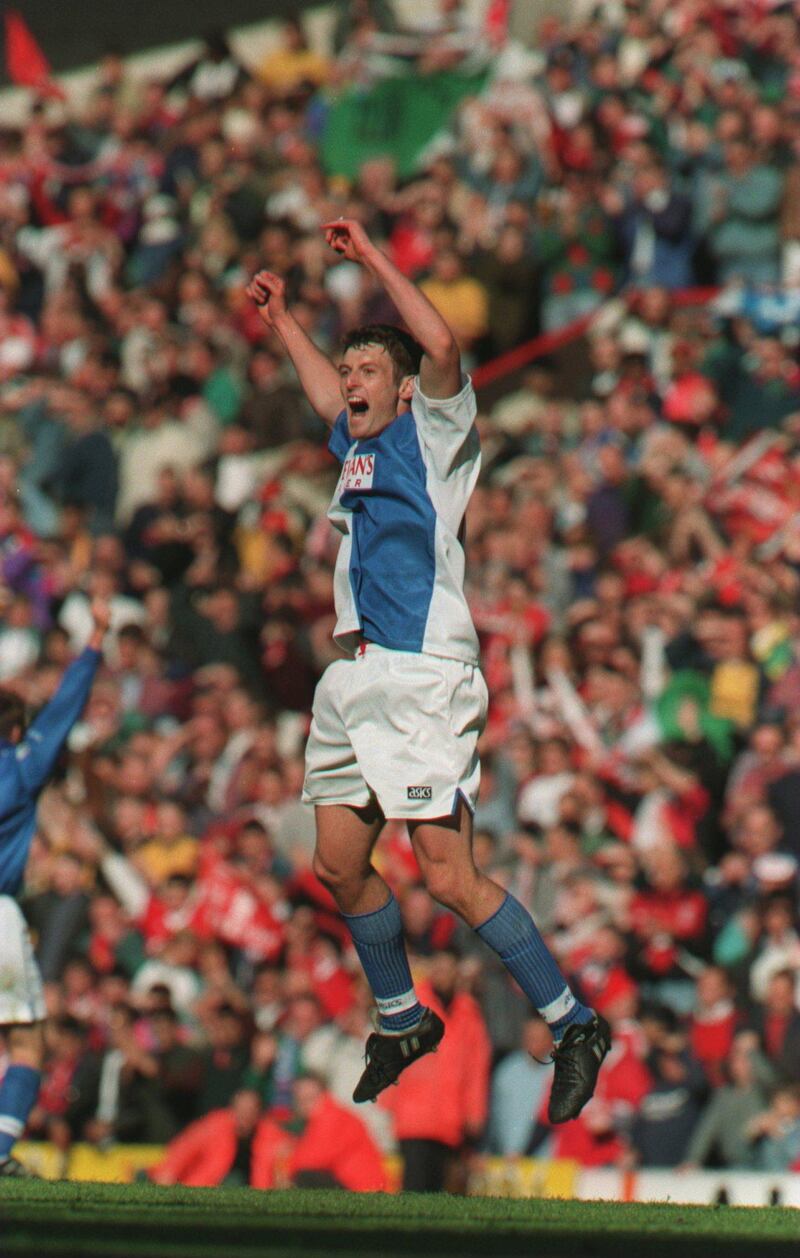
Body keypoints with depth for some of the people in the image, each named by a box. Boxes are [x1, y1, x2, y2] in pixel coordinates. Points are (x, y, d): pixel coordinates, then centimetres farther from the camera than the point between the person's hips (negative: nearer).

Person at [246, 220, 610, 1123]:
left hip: (423, 680, -9)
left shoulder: (433, 432, 0)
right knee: (339, 867, 10)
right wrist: (281, 321, 48)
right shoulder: (358, 445, 20)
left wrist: (373, 261, -14)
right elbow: (327, 394, 44)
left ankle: (571, 1024, -7)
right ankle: (401, 1023, 28)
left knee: (449, 878, -14)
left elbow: (442, 348, -20)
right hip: (354, 677, 9)